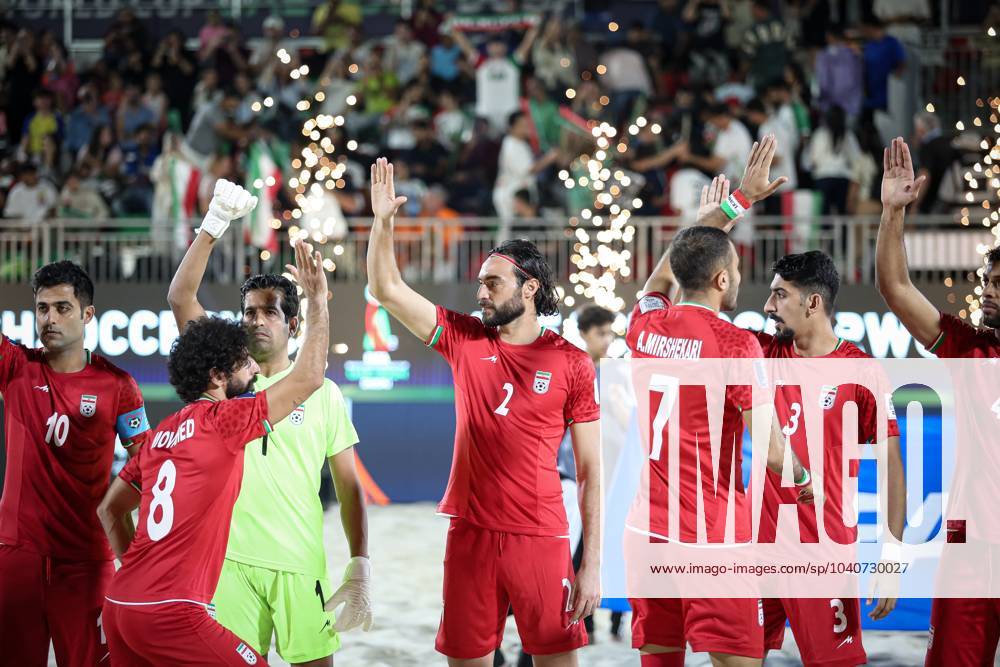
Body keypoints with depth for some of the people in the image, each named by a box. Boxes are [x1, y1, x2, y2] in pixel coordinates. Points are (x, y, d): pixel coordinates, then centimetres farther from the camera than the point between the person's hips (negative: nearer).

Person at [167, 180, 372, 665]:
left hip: (300, 564, -1)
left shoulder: (323, 394, 5)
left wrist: (361, 567, -1)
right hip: (231, 559, 1)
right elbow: (180, 297, -2)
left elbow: (349, 487, 6)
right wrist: (212, 229, -12)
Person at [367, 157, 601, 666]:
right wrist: (383, 222, -7)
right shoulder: (465, 340, 8)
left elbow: (591, 470, -1)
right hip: (470, 533, 3)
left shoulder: (571, 363, -2)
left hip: (540, 537, -3)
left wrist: (592, 564, -6)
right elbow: (387, 290, 8)